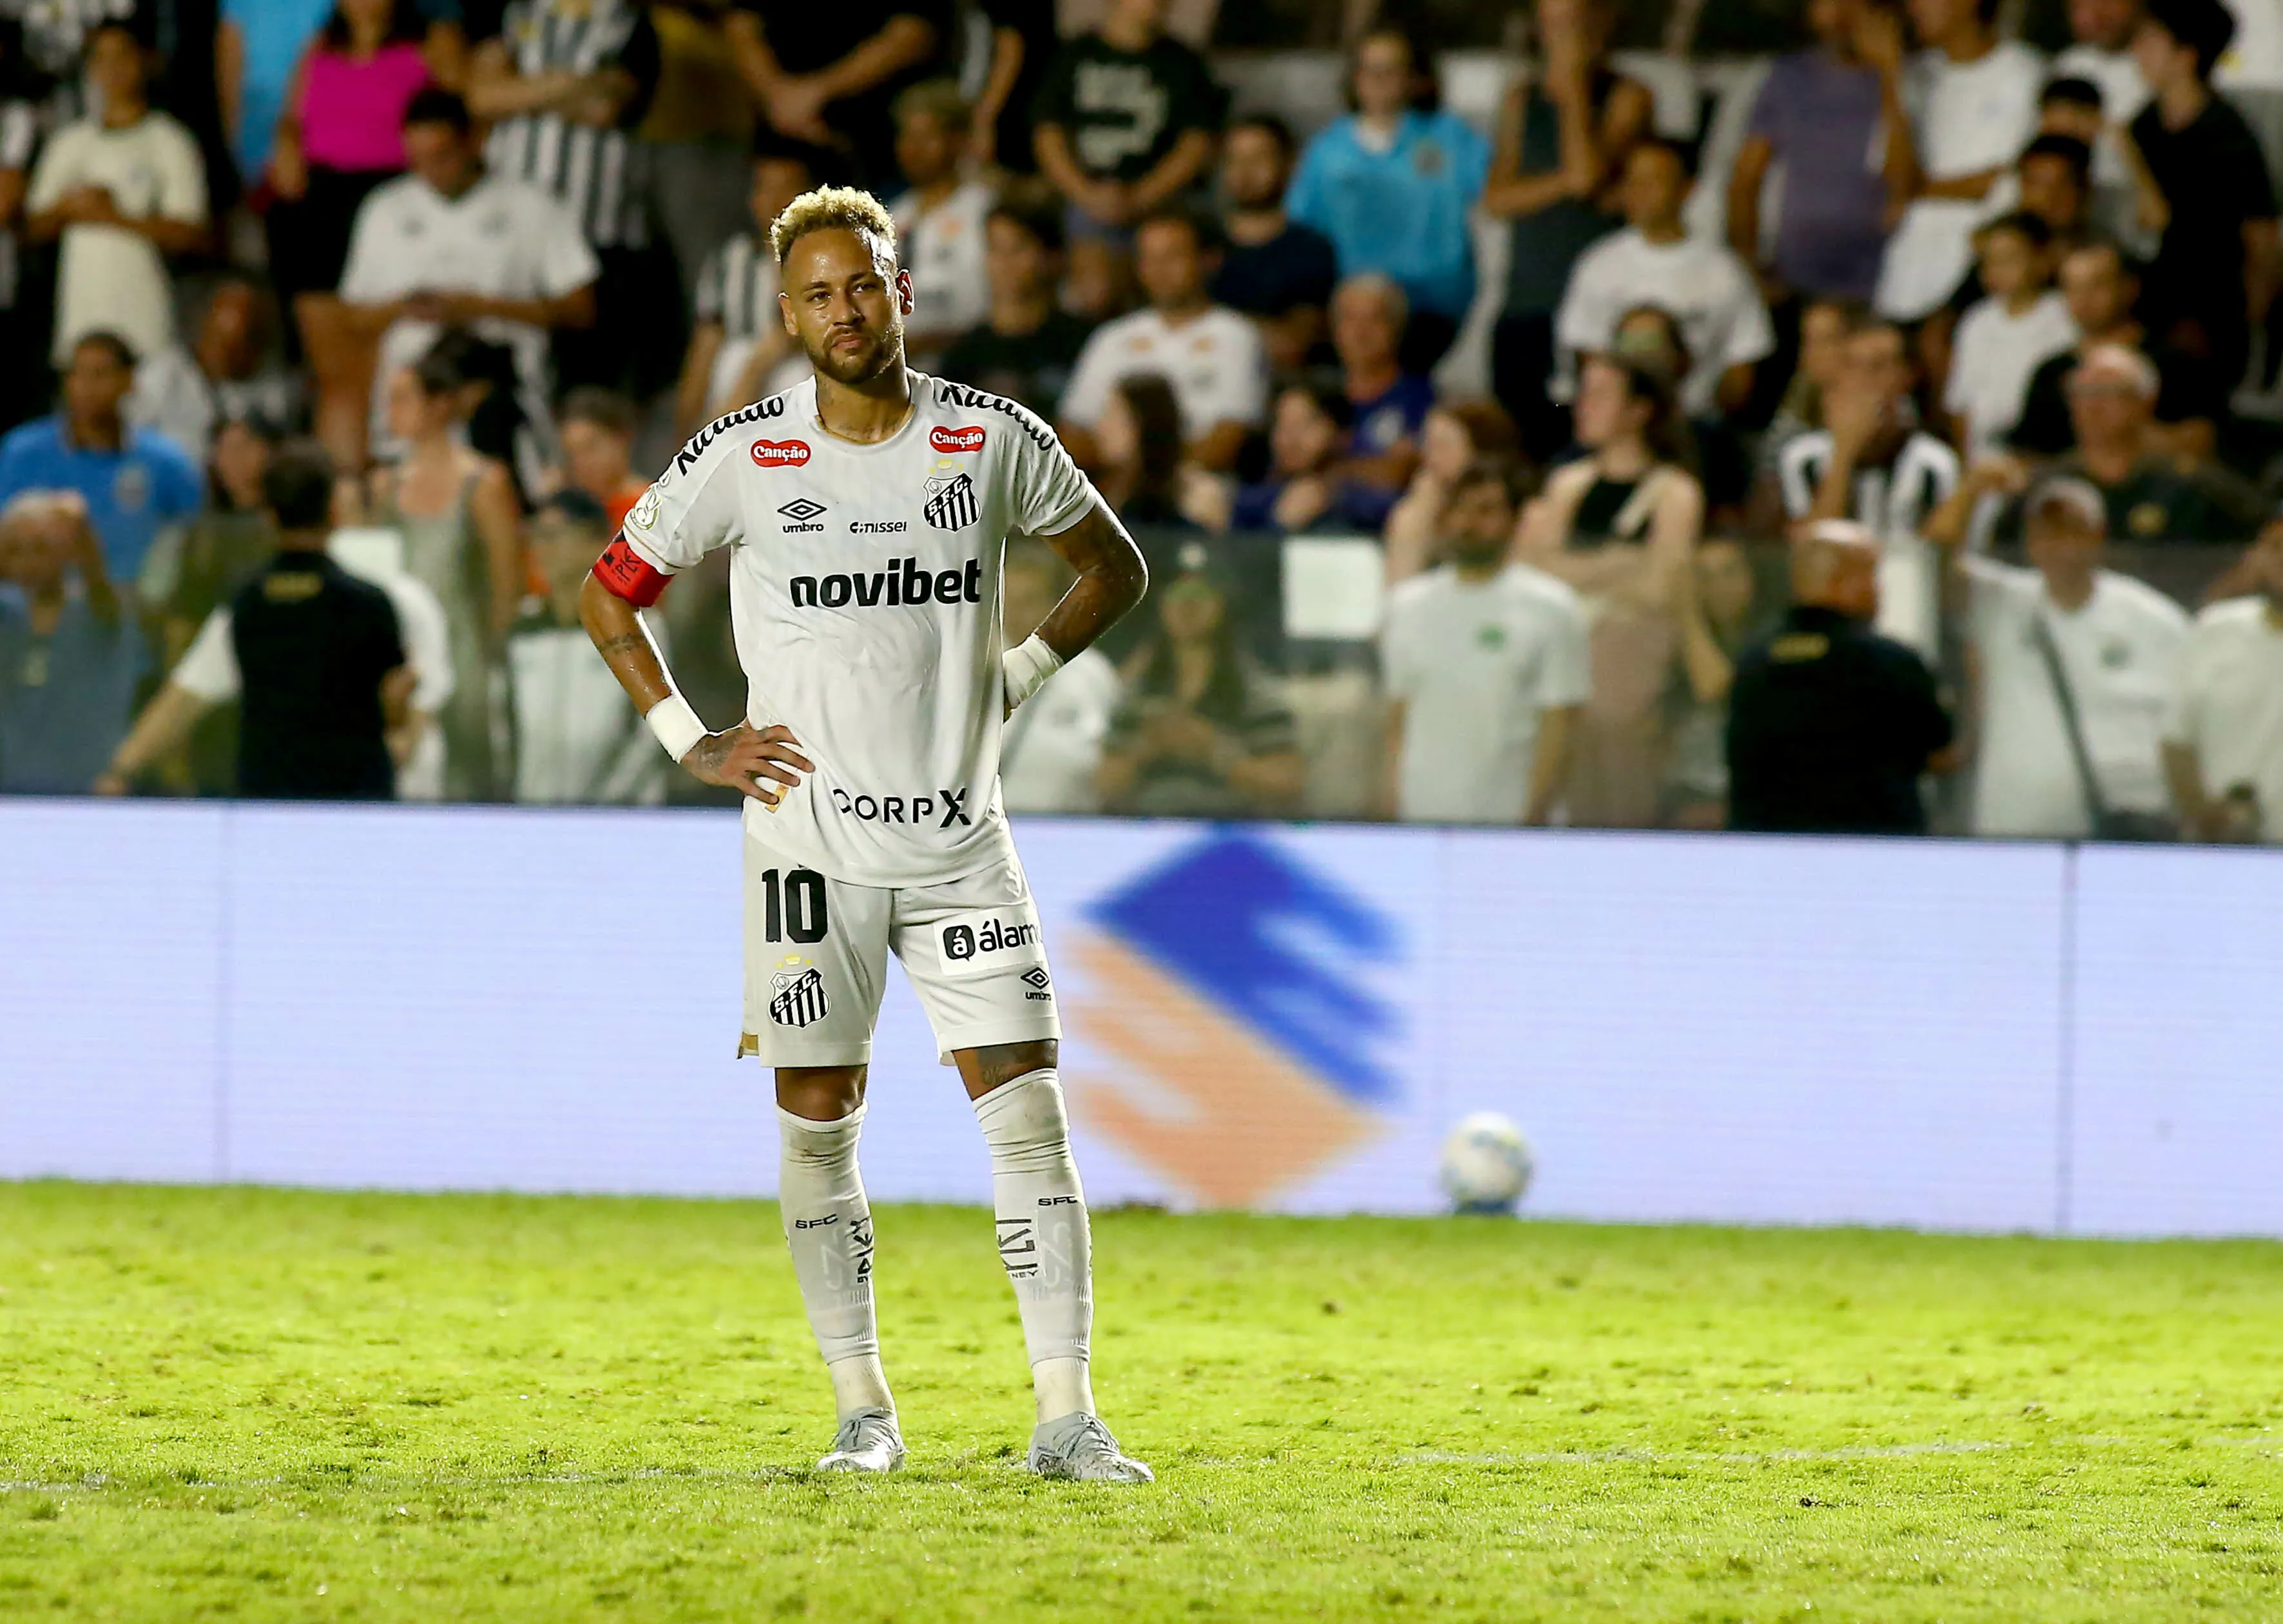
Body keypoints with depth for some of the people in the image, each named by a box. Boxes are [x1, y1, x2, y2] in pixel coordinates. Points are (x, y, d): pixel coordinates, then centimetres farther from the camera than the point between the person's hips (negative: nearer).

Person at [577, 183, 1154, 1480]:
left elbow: (1116, 568, 16)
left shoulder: (994, 441, 0)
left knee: (1030, 1114, -8)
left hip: (961, 837, 0)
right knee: (820, 1127, 2)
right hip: (813, 840, 0)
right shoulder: (746, 460, -3)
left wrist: (1015, 678, 3)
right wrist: (691, 745, 0)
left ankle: (1067, 1416, -7)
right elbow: (609, 595, 9)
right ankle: (863, 1408, 13)